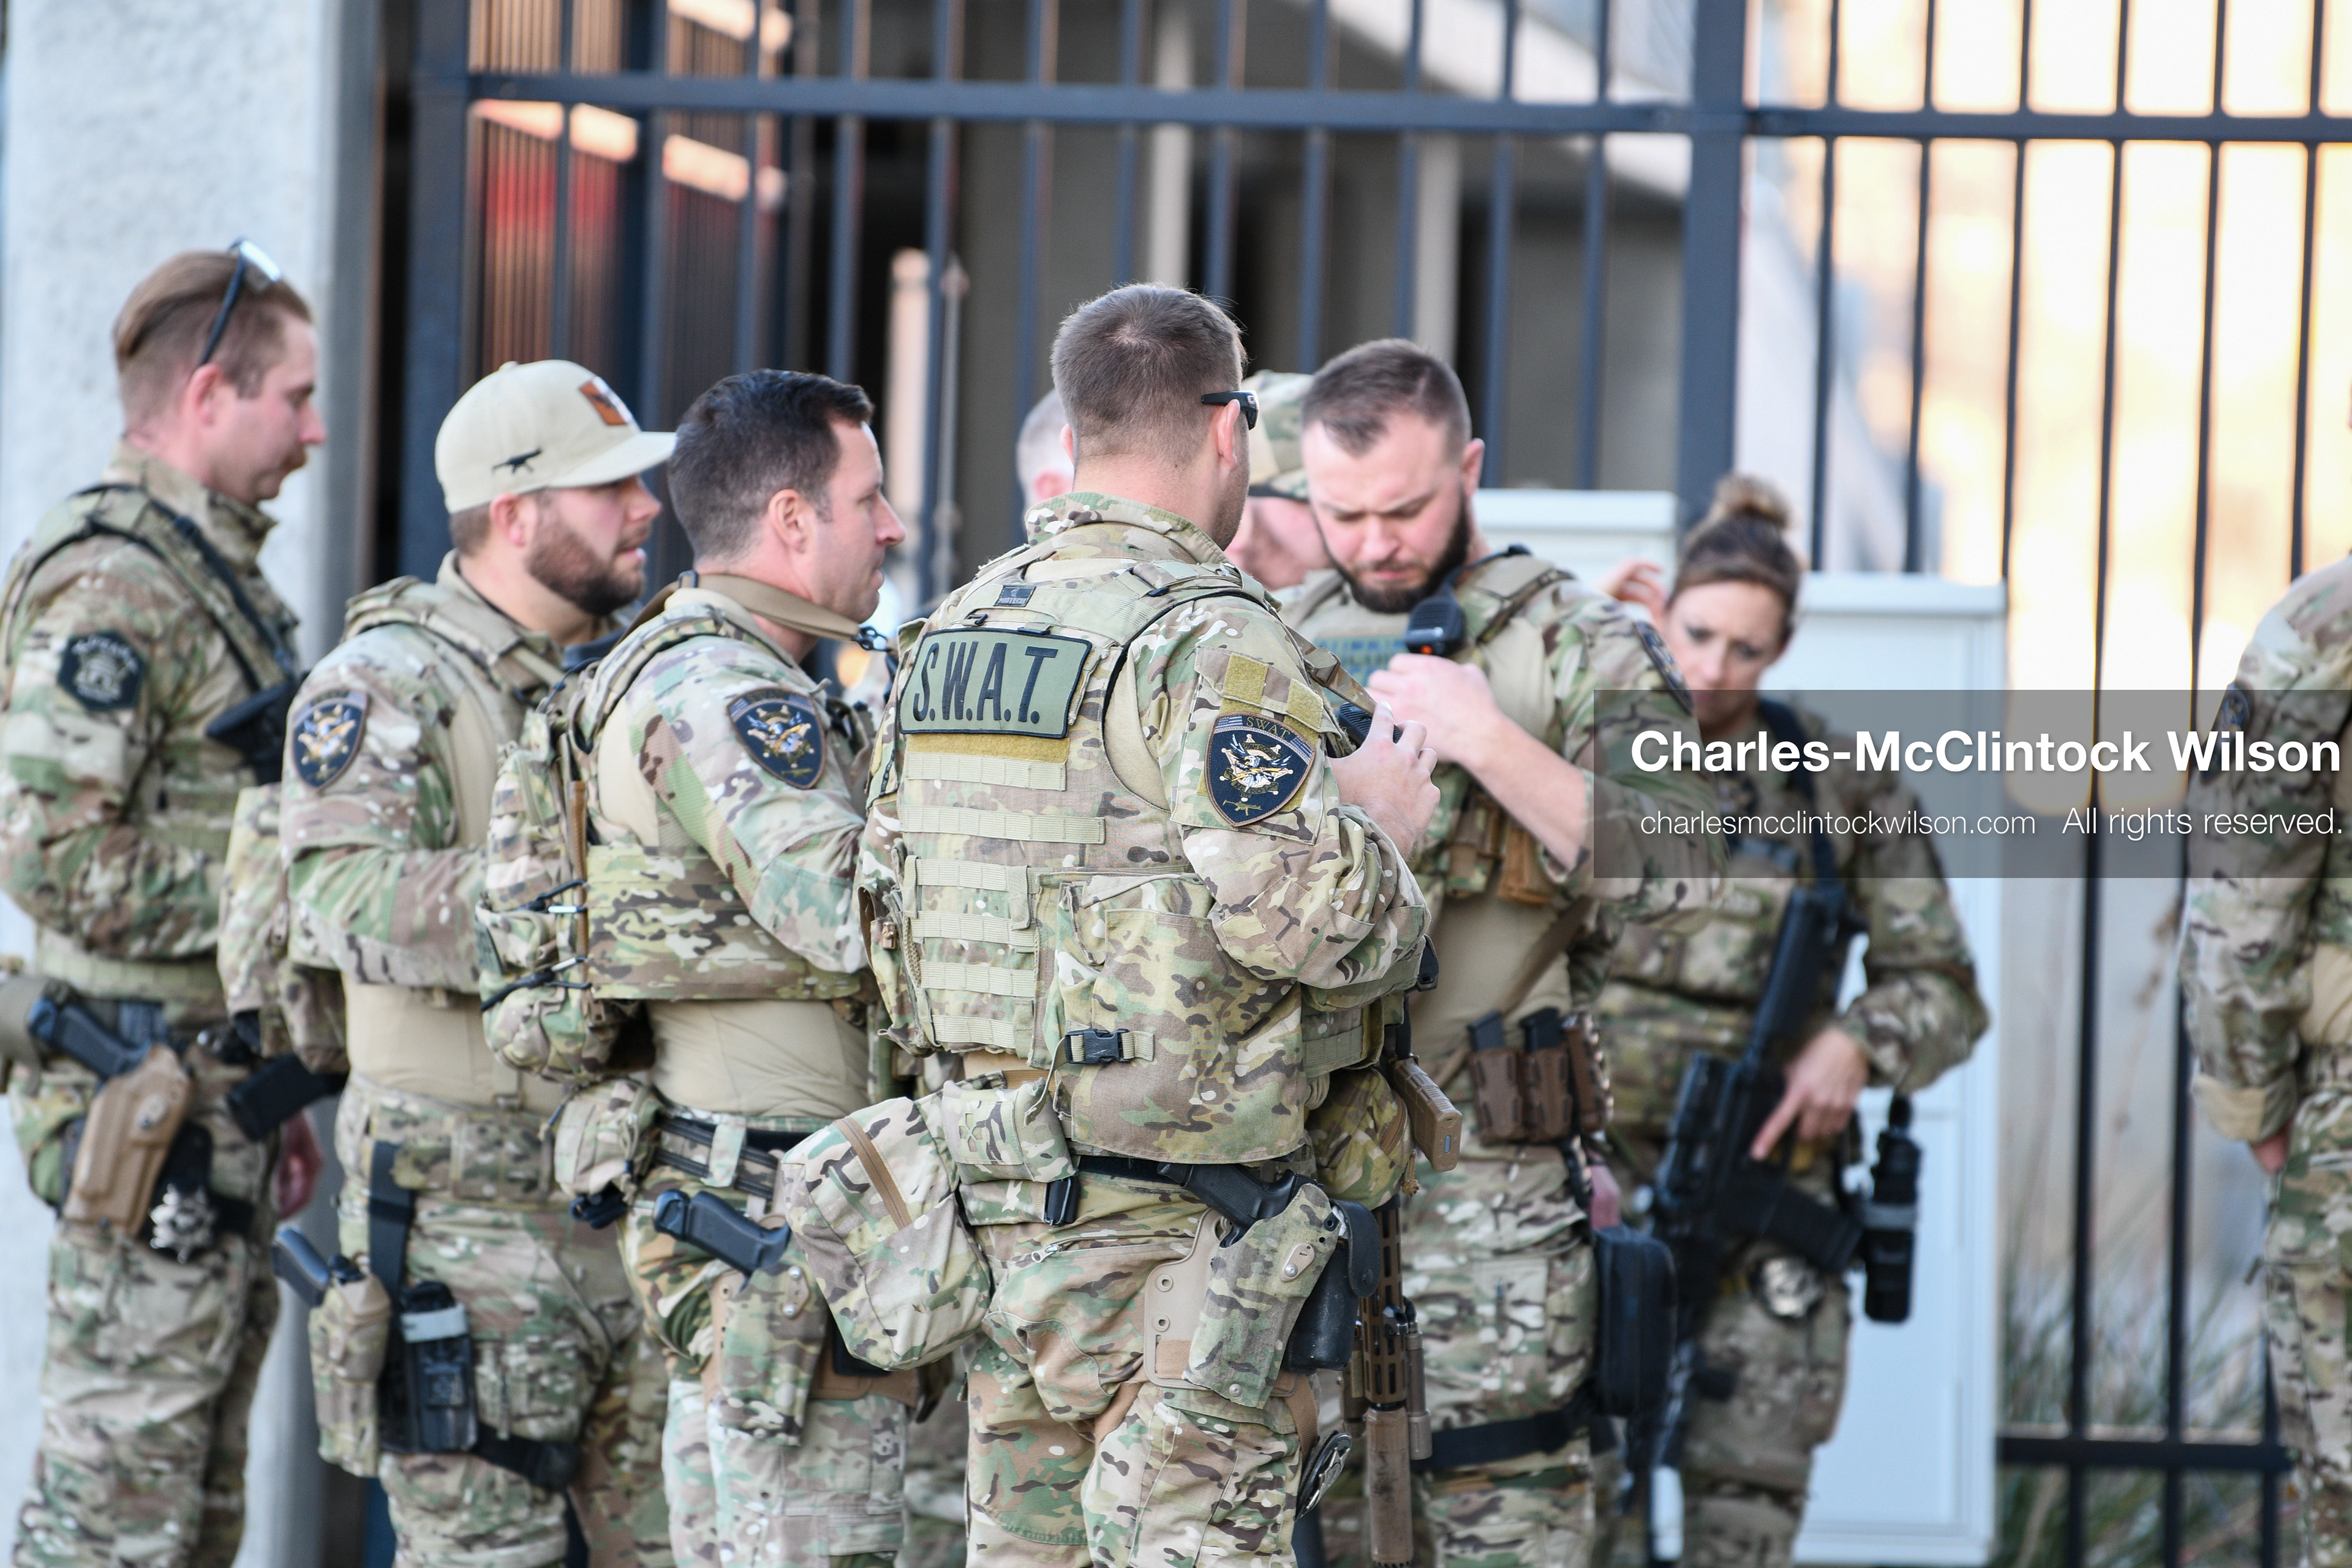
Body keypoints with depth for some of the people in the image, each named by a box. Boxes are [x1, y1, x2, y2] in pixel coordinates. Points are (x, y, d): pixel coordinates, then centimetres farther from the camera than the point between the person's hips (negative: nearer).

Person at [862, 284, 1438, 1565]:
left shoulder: (952, 633, 13)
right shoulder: (1209, 638, -14)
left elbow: (887, 885, 17)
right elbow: (1297, 914, -22)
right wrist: (1378, 826, -3)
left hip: (998, 1207, 8)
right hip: (1175, 1225, -8)